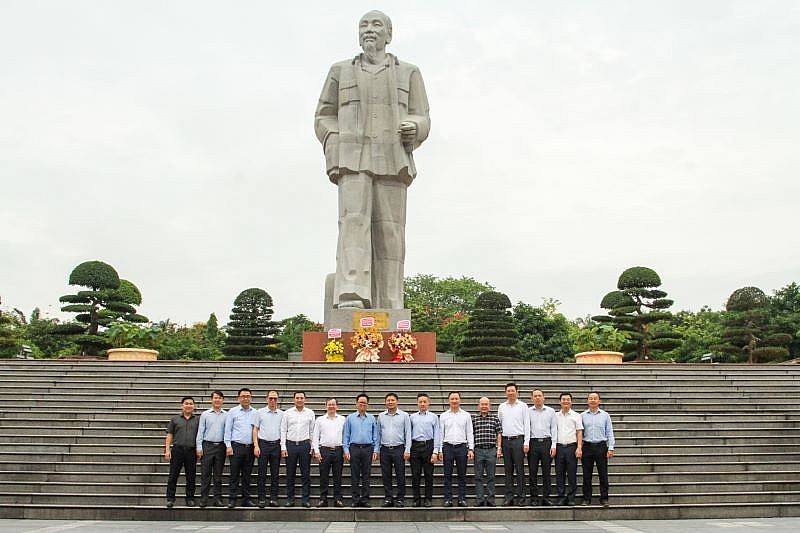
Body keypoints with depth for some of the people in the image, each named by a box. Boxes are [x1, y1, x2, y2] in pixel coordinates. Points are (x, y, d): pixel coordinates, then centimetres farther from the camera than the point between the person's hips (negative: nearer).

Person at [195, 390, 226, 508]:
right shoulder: (205, 414, 5)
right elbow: (200, 432, 4)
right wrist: (199, 447, -3)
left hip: (220, 446, 1)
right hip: (207, 446, -1)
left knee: (218, 475, 6)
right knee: (205, 474, 0)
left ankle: (218, 499, 11)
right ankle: (203, 499, 5)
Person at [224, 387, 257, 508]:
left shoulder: (255, 413, 9)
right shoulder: (233, 412, 2)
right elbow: (228, 430, 1)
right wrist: (228, 445, -7)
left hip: (250, 447, 3)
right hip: (236, 446, -3)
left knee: (247, 475, 8)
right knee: (235, 474, -2)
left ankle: (246, 499, 14)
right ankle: (232, 499, 3)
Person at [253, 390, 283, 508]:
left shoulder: (281, 414, 8)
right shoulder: (260, 412, 4)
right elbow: (255, 429, 3)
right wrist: (256, 446, -5)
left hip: (276, 445, 2)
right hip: (263, 444, -1)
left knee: (275, 473, 4)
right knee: (262, 473, 0)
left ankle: (274, 499, 10)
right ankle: (261, 499, 6)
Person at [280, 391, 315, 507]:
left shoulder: (310, 413, 6)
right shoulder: (287, 413, 4)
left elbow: (312, 431, 7)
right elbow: (283, 431, 4)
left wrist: (313, 446, 1)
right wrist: (283, 447, -2)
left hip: (305, 444, 0)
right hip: (291, 445, 0)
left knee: (306, 474, 1)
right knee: (290, 474, 5)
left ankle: (306, 499, 7)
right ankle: (290, 499, 13)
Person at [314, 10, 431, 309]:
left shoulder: (408, 74, 14)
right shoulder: (340, 72, 15)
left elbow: (421, 121, 9)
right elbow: (324, 118, 14)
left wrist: (412, 130, -15)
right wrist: (336, 146, -5)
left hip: (391, 162, 1)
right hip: (353, 159, -1)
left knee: (388, 233, -8)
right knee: (354, 221, -21)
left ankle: (388, 310, -6)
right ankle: (351, 298, -33)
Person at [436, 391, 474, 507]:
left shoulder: (466, 415, 8)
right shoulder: (443, 416, 8)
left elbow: (470, 433, 7)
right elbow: (441, 433, 8)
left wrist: (471, 449, -2)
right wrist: (440, 450, 2)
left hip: (462, 446, 0)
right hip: (448, 446, 0)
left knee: (462, 475, 3)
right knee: (448, 475, 1)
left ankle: (462, 499, 8)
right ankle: (448, 499, 6)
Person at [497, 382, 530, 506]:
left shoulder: (523, 406, 3)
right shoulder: (501, 407, 11)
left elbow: (527, 425, 0)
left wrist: (526, 442, -8)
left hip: (518, 440, -3)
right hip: (506, 440, 3)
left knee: (519, 469, -3)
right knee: (508, 470, 6)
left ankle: (519, 496, 2)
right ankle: (509, 496, 10)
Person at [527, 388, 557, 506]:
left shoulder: (551, 411, 9)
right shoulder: (528, 411, 8)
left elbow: (554, 429, 8)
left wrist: (553, 445, 0)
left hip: (546, 442, 0)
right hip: (533, 443, 0)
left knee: (546, 472, 1)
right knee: (532, 472, 0)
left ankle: (546, 498, 7)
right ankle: (534, 498, 6)